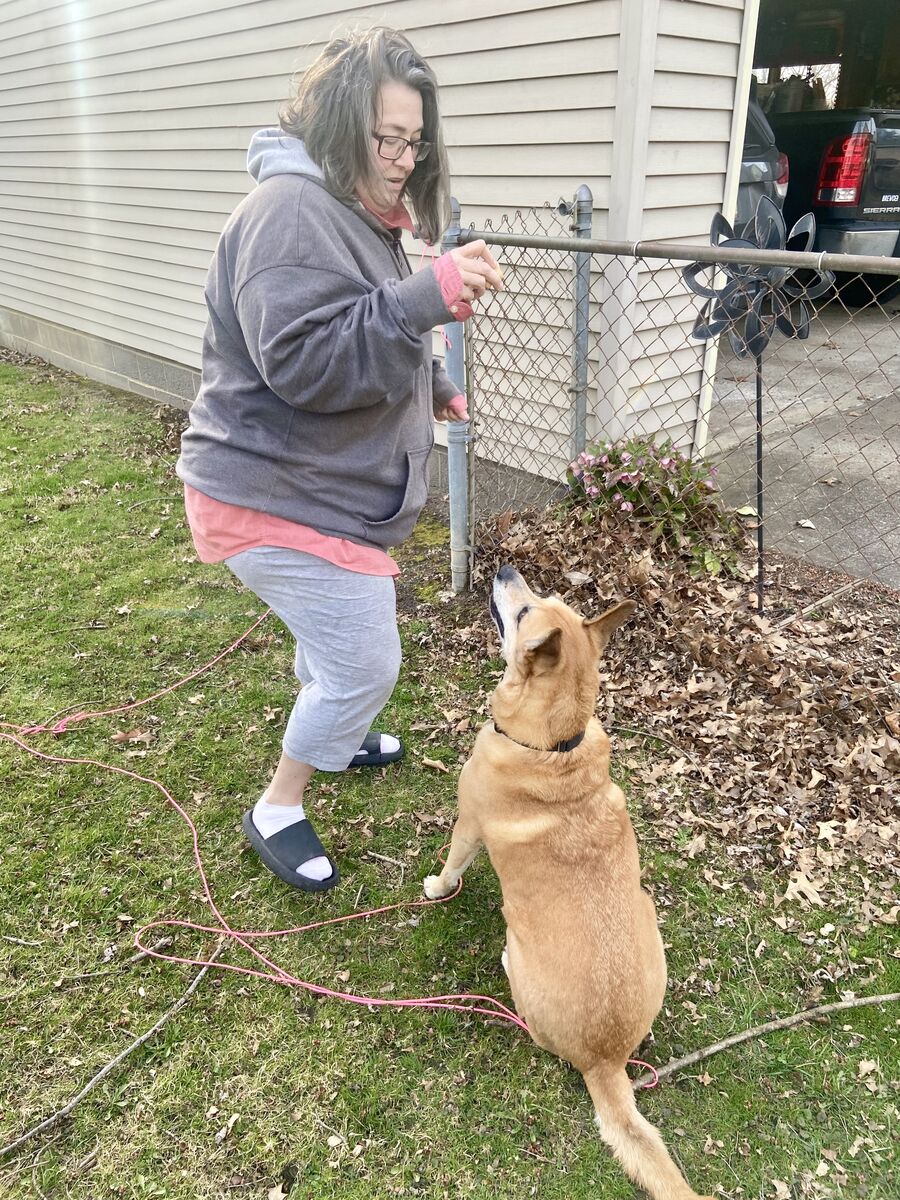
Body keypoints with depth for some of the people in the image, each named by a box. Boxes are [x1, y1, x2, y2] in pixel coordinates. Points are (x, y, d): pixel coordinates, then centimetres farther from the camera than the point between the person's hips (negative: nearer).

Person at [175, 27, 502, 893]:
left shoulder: (354, 213, 15)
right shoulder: (291, 211, -20)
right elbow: (305, 360, -30)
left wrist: (430, 388, 20)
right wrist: (428, 296, -34)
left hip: (320, 487, 11)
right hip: (279, 498, -10)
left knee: (338, 641, 26)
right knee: (366, 664, -4)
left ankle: (331, 738, 52)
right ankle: (277, 810, 18)